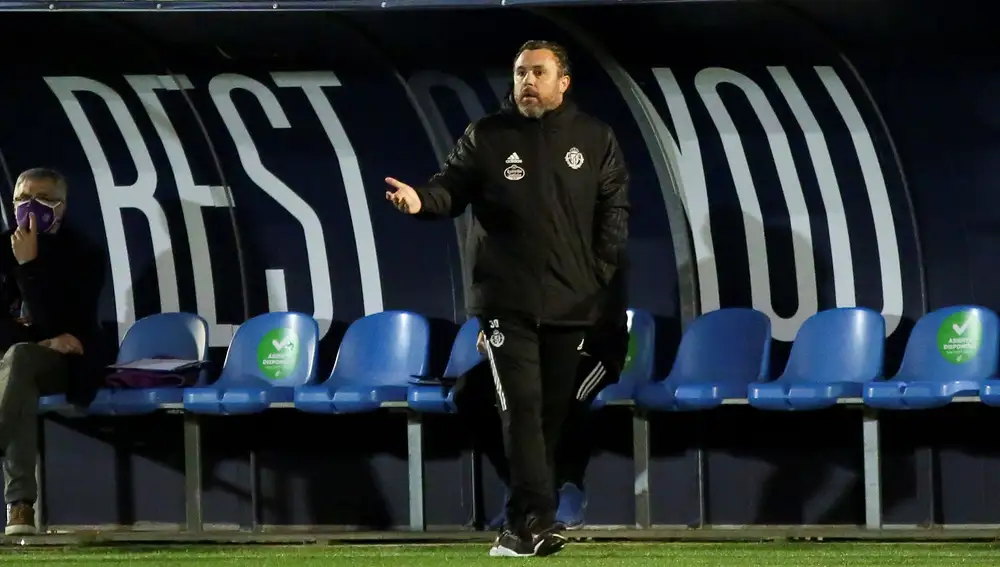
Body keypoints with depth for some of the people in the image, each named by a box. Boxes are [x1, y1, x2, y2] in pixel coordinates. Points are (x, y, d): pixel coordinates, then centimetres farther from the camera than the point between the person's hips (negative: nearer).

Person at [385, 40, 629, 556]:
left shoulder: (595, 139, 6)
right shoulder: (486, 137, 2)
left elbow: (614, 207, 7)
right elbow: (453, 187, -4)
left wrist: (602, 270, -1)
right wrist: (422, 200, -26)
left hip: (571, 301, 2)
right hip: (506, 301, -2)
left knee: (553, 409, 6)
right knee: (521, 407, -10)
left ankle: (524, 520, 14)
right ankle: (537, 521, -14)